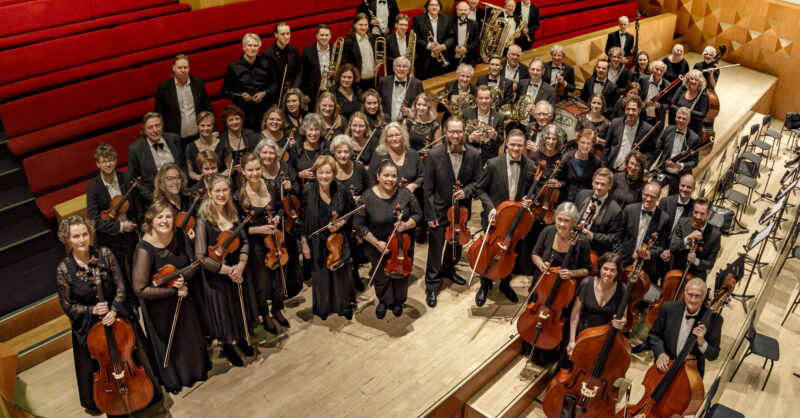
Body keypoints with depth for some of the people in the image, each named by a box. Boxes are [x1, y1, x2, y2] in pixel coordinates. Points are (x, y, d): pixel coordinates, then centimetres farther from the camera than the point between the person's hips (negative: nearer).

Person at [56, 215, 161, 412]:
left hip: (118, 316, 2)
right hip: (88, 326, -1)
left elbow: (120, 286, -5)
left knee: (133, 357, 13)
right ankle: (94, 404, 42)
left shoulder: (104, 254, -11)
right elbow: (67, 305, -6)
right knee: (95, 369, 12)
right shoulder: (63, 269, -15)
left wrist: (114, 310, -18)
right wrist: (92, 310, -20)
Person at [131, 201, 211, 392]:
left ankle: (197, 369, 53)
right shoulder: (145, 249, -30)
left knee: (191, 336, 25)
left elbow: (194, 263, -4)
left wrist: (183, 278, -25)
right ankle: (172, 379, 45)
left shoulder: (179, 237, -16)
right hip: (159, 306, -5)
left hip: (184, 298, 5)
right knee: (168, 343, 17)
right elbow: (140, 289, -29)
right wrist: (173, 291, -25)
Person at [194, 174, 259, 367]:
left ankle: (241, 339, 48)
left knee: (241, 310, 21)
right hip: (217, 278, -5)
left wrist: (241, 264, -14)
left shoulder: (232, 214, -2)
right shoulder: (203, 221, -19)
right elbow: (201, 257, -21)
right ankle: (228, 347, 39)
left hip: (239, 272, 5)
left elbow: (244, 242, 4)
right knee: (224, 313, 13)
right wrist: (228, 270, -20)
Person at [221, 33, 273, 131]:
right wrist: (241, 95, -12)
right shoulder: (234, 66, 0)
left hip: (264, 113, 2)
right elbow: (225, 91, 5)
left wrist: (264, 93, -4)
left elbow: (274, 85, 15)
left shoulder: (265, 64, 7)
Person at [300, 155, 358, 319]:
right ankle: (322, 306, 40)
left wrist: (340, 224, -17)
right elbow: (303, 219, -6)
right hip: (317, 242, 0)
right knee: (320, 275, 16)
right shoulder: (308, 191, -14)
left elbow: (350, 213, 1)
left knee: (342, 274, 14)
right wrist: (304, 243, -4)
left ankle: (345, 305, 38)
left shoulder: (341, 191, -12)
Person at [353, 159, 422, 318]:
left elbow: (417, 215, -4)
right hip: (377, 246, -1)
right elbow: (358, 225, -13)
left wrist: (406, 225, -25)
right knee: (381, 277, 19)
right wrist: (376, 243, -16)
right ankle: (383, 301, 48)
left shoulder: (405, 193, -13)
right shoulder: (367, 197, -18)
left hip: (403, 245, 1)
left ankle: (398, 301, 46)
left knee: (401, 274, 18)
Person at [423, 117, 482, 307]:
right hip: (440, 210, -3)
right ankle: (432, 284, 20)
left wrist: (466, 191, -18)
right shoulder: (434, 155, -14)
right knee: (436, 248, 4)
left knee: (456, 245, 21)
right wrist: (430, 215, -11)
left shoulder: (474, 154, -8)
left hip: (461, 209, 3)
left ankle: (448, 270, 47)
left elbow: (477, 181, 3)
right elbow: (428, 188, -11)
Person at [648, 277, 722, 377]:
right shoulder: (669, 308, -9)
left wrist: (701, 342, -24)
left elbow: (713, 355, -6)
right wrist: (660, 353, -12)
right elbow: (654, 334, 4)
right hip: (665, 367, 0)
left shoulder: (714, 319, -12)